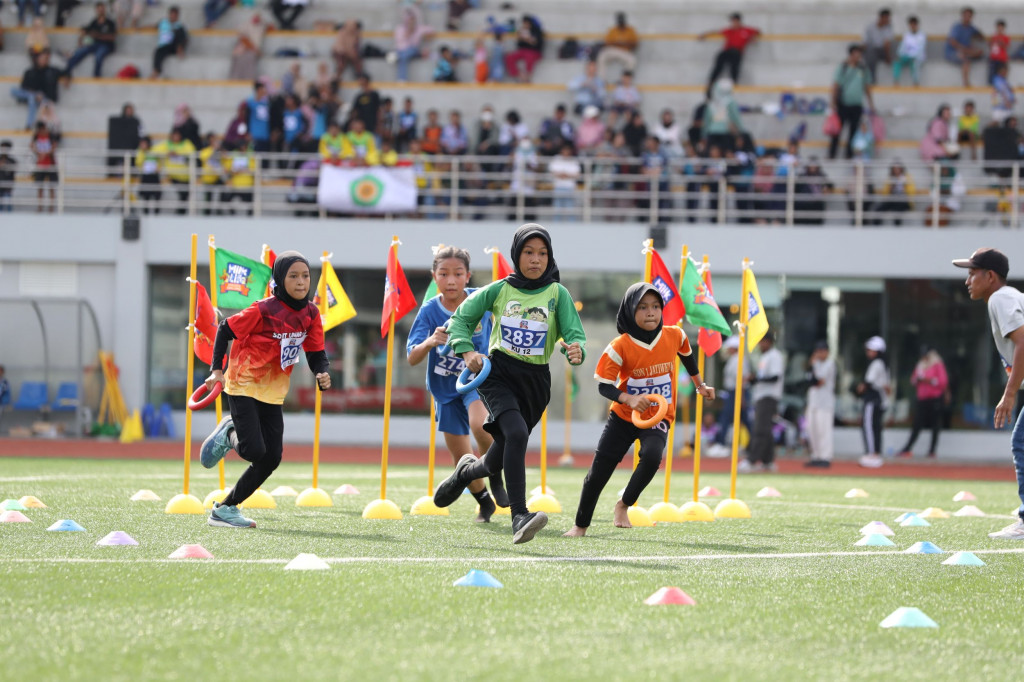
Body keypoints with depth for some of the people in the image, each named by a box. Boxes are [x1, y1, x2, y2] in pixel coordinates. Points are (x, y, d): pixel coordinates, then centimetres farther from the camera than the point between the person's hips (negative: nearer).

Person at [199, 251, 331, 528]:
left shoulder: (310, 313, -1)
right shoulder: (264, 310, -18)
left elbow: (316, 353, 5)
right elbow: (225, 330, -8)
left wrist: (322, 375, -17)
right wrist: (217, 370, -12)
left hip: (274, 392, 6)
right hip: (243, 385, -6)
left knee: (271, 458, 1)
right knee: (254, 451, -19)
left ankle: (225, 509, 13)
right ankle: (230, 433, 16)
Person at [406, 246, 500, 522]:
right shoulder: (429, 311, -14)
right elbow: (412, 358, -23)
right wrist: (429, 342, -41)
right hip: (446, 387, 2)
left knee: (479, 424, -32)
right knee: (461, 458, 7)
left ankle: (496, 476, -5)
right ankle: (484, 502, 34)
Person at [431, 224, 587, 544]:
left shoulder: (557, 294, 1)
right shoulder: (499, 290, 1)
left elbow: (575, 334, -5)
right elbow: (461, 317, 10)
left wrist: (575, 349, -29)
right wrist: (467, 351, -7)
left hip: (535, 382, 2)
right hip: (498, 373, -2)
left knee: (499, 461, 9)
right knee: (516, 433, -29)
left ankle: (466, 471, 47)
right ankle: (519, 518, -34)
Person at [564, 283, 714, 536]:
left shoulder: (675, 336, -7)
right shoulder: (619, 347, -15)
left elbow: (687, 356, 17)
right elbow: (604, 386, -13)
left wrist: (699, 385, 29)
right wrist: (629, 399, -31)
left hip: (658, 417, 0)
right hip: (623, 417, 0)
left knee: (652, 456, -30)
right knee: (599, 470, -3)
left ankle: (623, 506, -4)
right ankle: (581, 525, 19)